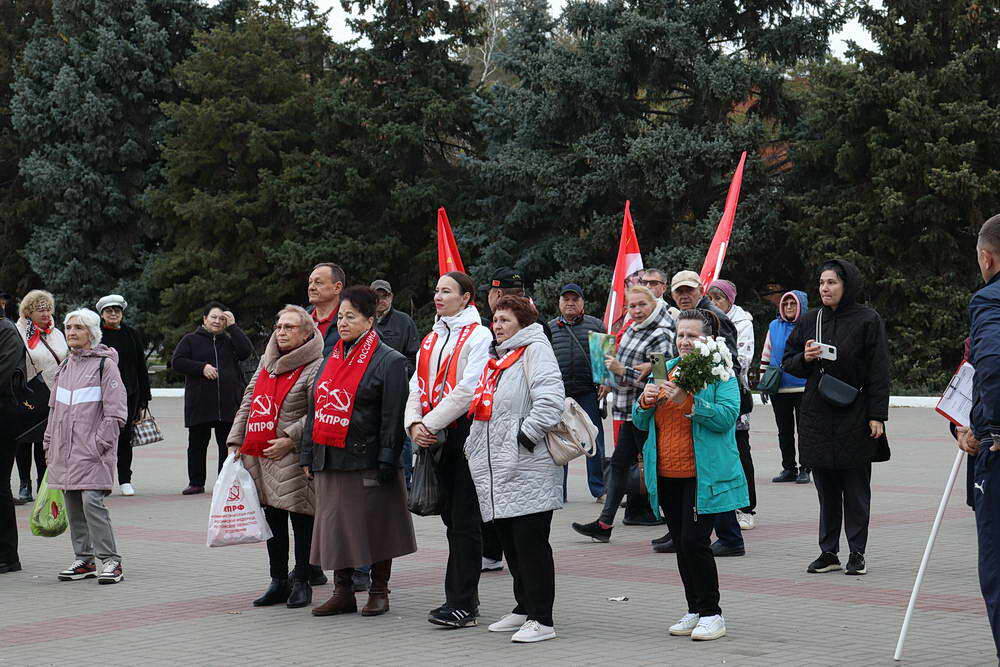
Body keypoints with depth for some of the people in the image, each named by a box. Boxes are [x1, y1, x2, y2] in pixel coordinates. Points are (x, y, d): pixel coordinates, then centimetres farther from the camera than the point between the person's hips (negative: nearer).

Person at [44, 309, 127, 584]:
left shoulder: (105, 364, -4)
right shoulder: (65, 367, 17)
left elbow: (116, 411, -8)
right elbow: (54, 407, 24)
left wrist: (100, 443, -14)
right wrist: (50, 442, 17)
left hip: (92, 448, -7)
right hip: (65, 449, 7)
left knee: (92, 500, -15)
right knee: (72, 503, 7)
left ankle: (111, 561, -12)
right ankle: (84, 560, 15)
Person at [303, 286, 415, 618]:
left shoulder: (388, 361, -4)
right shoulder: (332, 359, 17)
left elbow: (393, 416, -10)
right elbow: (314, 409, 19)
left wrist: (386, 463, -16)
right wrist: (308, 455, 13)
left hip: (367, 461, -6)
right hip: (330, 460, 6)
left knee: (374, 526, 1)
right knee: (336, 526, 7)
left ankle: (379, 593, 12)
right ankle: (343, 593, 15)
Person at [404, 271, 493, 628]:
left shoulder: (479, 336, -6)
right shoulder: (431, 339, 18)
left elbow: (468, 390, -16)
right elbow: (417, 387, 14)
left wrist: (430, 424, -16)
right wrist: (414, 424, -4)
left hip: (467, 435, -7)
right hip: (437, 439, 7)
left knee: (465, 520, -6)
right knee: (451, 518, 10)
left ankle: (462, 604, -5)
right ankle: (465, 596, 17)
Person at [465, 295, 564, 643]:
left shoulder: (535, 350, -5)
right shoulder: (499, 358, 22)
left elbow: (550, 398, -19)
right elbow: (482, 408, 32)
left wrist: (527, 435, -19)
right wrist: (474, 445, 21)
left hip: (528, 470, -9)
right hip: (497, 469, 9)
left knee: (530, 542, -8)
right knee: (510, 542, 13)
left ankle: (542, 620, -5)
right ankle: (525, 609, 24)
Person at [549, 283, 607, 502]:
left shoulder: (595, 325, 9)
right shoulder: (549, 328, 13)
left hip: (588, 393, -1)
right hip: (558, 393, 1)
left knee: (594, 442, 1)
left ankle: (599, 489, 8)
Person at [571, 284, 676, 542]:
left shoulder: (660, 336, -15)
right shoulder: (633, 328, 11)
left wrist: (621, 371, -23)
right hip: (628, 411, 9)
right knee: (619, 463, 12)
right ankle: (605, 524, 18)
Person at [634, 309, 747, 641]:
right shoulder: (664, 371, 14)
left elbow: (727, 416, -18)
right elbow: (640, 422, 17)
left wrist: (688, 402, -26)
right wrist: (645, 402, -5)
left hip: (702, 475, -6)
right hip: (667, 476, 6)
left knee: (695, 542, -11)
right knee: (681, 544, 11)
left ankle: (712, 614, 1)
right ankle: (695, 611, 22)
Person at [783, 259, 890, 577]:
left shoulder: (867, 320, -3)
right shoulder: (809, 321, 10)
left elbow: (879, 372, -5)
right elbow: (788, 362, 17)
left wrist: (877, 416, -10)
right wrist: (804, 358, -6)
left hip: (855, 417, -4)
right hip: (817, 416, 4)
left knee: (855, 489, 2)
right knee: (826, 490, 7)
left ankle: (857, 553, 10)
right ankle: (828, 553, 14)